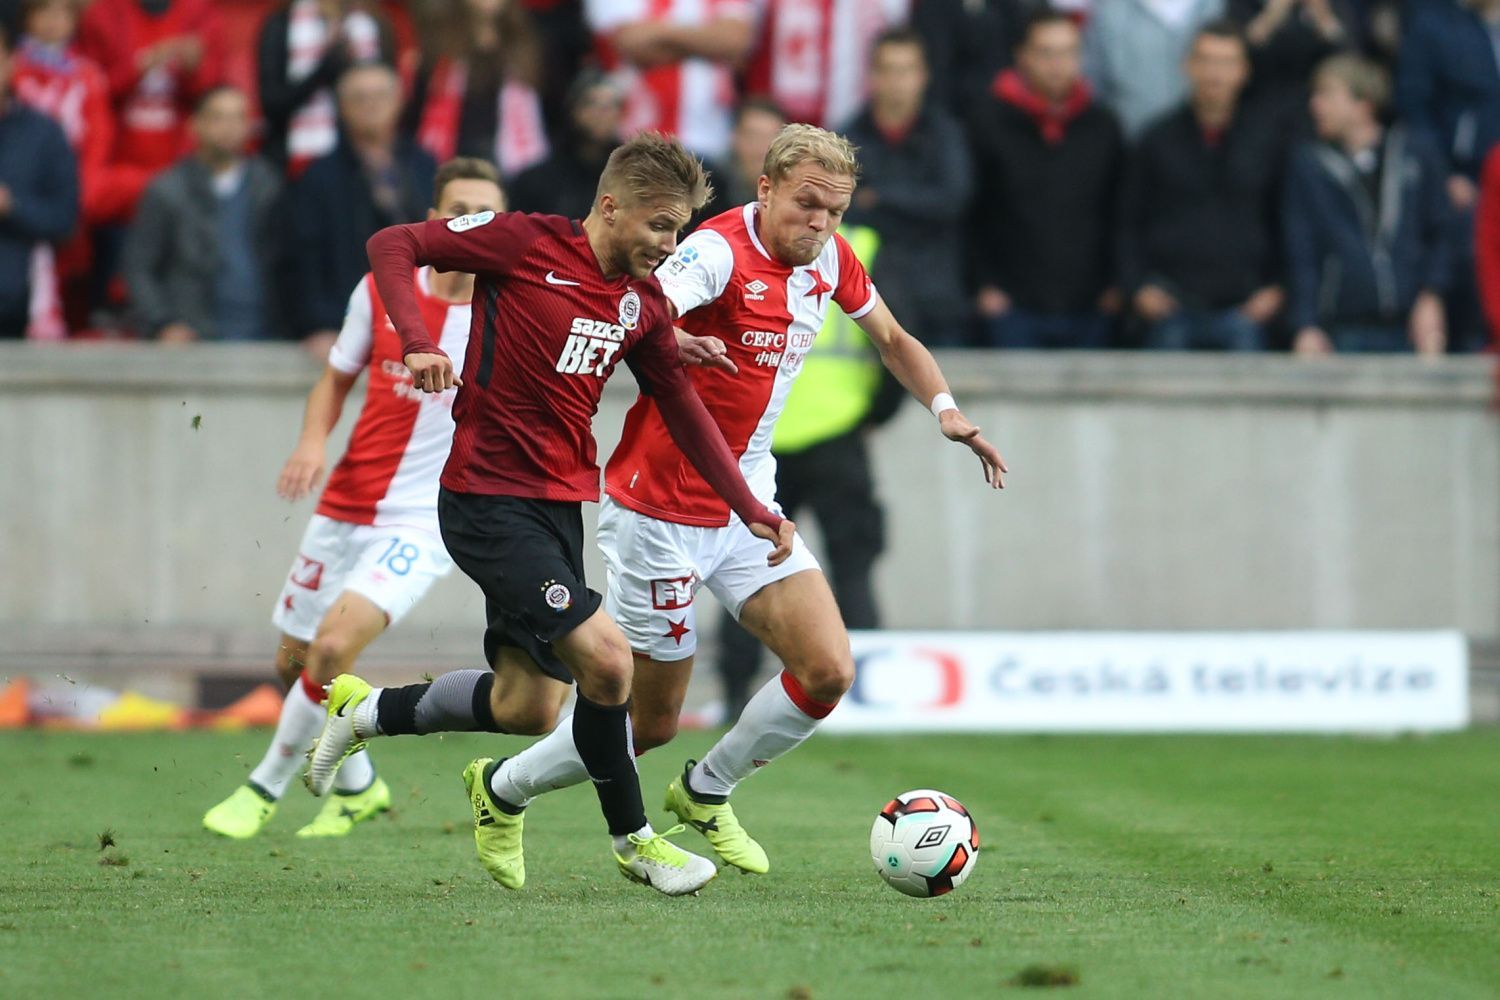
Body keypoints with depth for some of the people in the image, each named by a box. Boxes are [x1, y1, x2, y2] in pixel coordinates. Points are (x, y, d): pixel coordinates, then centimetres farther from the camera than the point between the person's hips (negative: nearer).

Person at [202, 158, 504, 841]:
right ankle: (357, 784, 37)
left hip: (423, 521, -4)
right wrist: (313, 440, -6)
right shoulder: (382, 290, -1)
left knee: (333, 646, -21)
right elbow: (335, 380, 11)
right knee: (293, 662, 12)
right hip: (344, 508, 4)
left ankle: (267, 785, 1)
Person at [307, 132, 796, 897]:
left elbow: (682, 410, 19)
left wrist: (751, 509, 15)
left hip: (561, 504, 8)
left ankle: (366, 712, 28)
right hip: (489, 501, -8)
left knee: (530, 707, 6)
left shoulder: (644, 302, 9)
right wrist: (417, 342, -24)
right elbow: (391, 246, -8)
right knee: (605, 656, -17)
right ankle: (633, 840, 1)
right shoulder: (527, 243, -10)